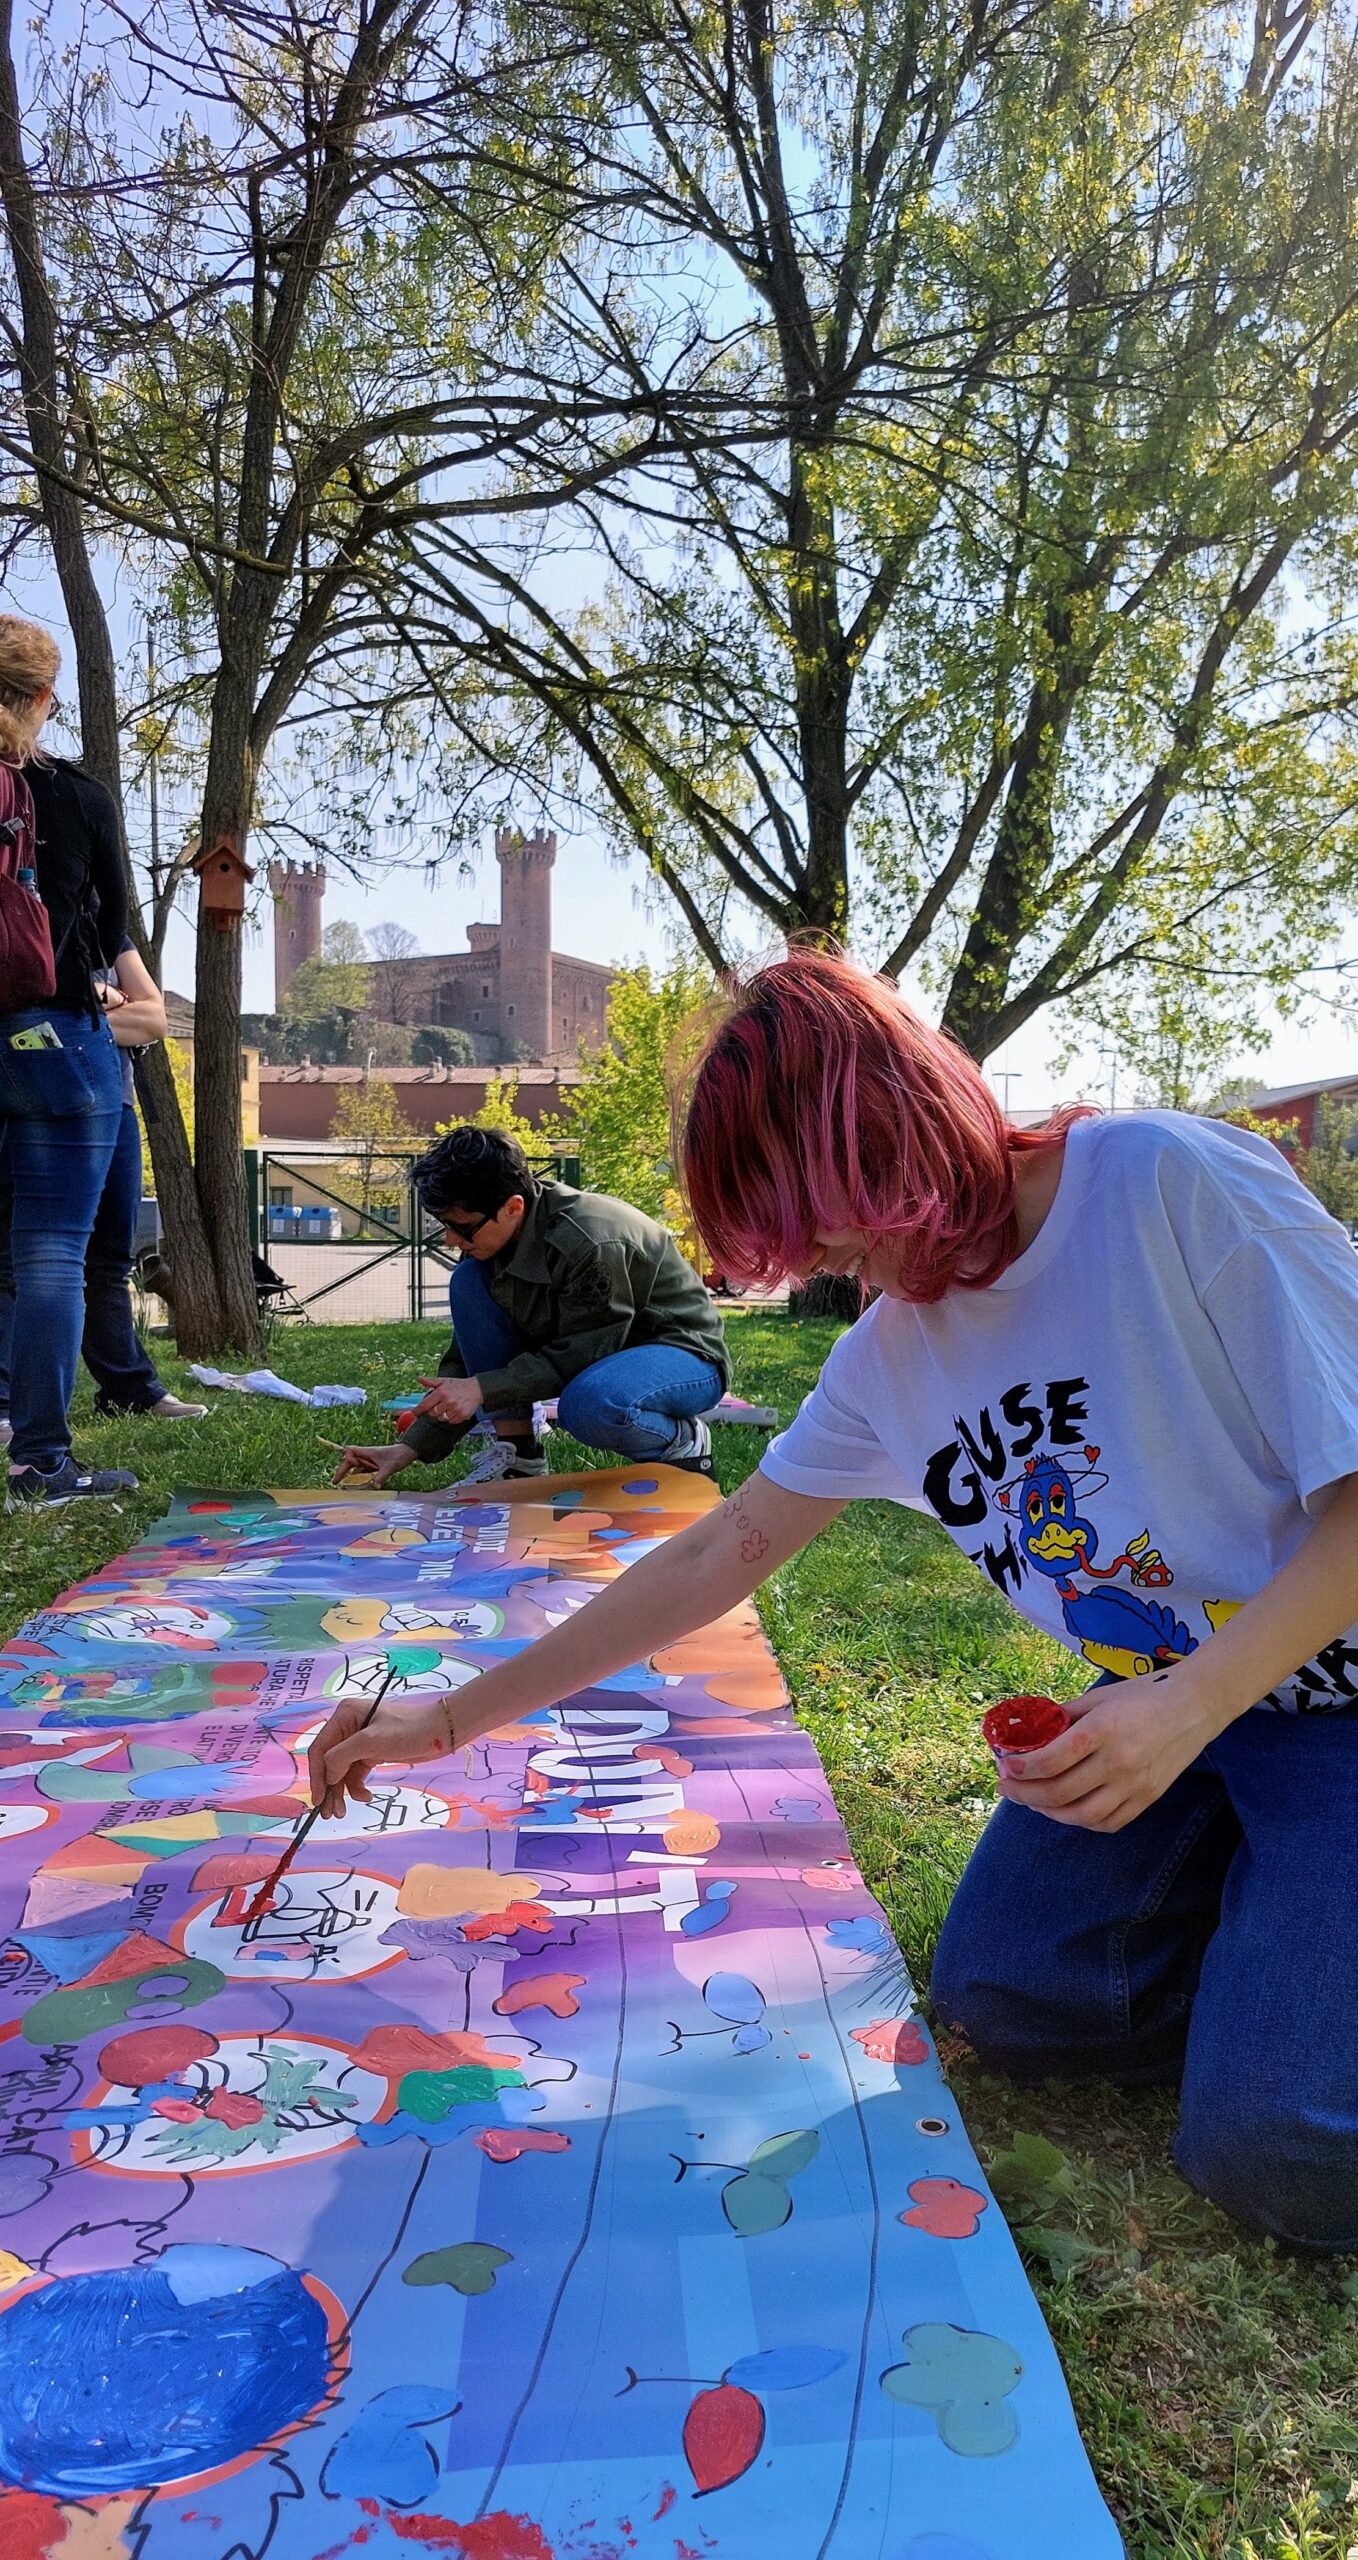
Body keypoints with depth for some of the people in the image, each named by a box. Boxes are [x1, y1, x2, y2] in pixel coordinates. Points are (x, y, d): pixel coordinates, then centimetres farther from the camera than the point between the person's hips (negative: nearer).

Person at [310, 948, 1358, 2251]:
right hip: (1165, 1708, 7)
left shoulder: (1174, 1183, -23)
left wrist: (1190, 1703, -31)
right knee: (999, 1994, -4)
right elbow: (714, 1558, 4)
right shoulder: (889, 1357, -1)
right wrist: (451, 1718, 4)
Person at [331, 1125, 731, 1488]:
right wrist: (412, 1446, -8)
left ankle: (684, 1441, -7)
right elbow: (468, 1355, -2)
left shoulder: (586, 1241, -32)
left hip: (682, 1352, -8)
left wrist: (484, 1388, -27)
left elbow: (582, 1355, -25)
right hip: (592, 1349, 8)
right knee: (469, 1281, -11)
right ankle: (517, 1456, -7)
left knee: (589, 1404, -42)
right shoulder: (491, 1235, -8)